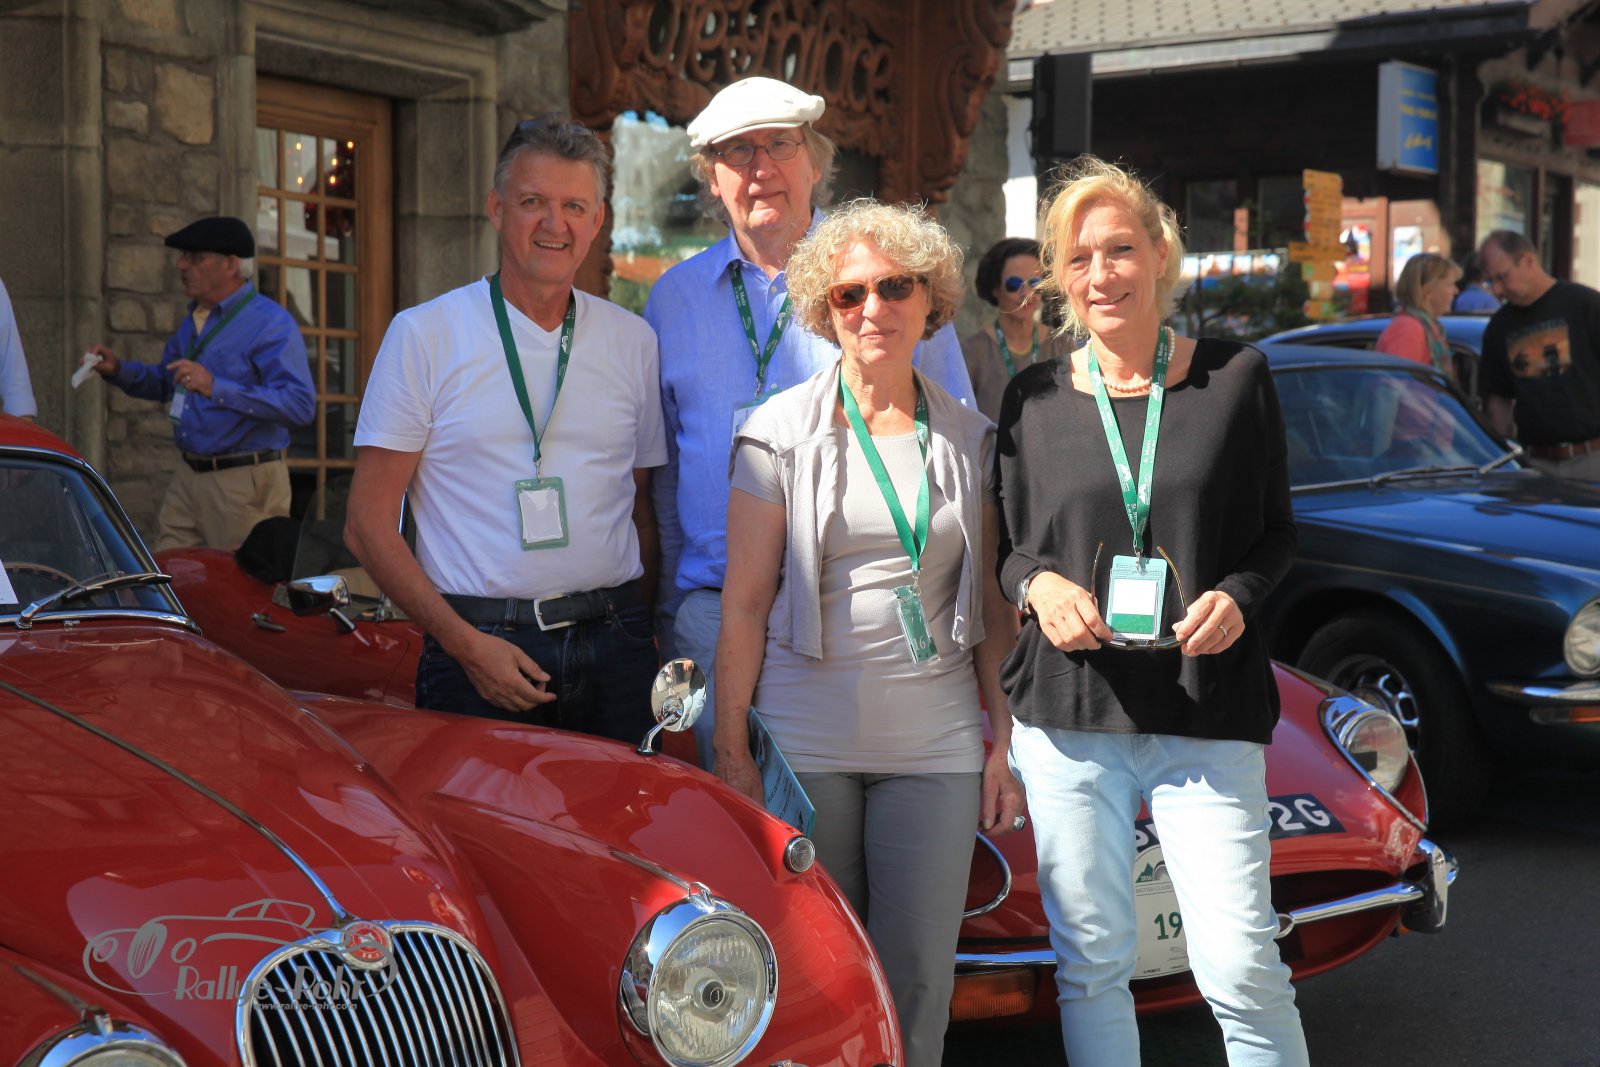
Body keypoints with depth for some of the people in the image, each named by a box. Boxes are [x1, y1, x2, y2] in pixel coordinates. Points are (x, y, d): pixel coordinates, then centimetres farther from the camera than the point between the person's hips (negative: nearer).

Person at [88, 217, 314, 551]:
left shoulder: (271, 323, -13)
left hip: (245, 484, -8)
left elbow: (300, 405, -25)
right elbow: (165, 384, 30)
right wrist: (117, 369, 10)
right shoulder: (193, 322, 15)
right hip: (188, 477, 8)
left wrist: (217, 388, -29)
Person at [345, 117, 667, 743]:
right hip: (481, 643, -3)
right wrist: (466, 644, -12)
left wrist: (638, 636, 2)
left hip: (613, 650, 3)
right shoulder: (423, 335, -1)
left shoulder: (634, 343, 10)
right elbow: (368, 527, -3)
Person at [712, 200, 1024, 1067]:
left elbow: (992, 606, 12)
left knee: (918, 976, 2)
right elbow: (744, 603, -2)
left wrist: (1002, 745, 7)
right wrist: (731, 750, -6)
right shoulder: (780, 433, 0)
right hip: (806, 742, -2)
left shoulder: (969, 440, 9)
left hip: (936, 748, 2)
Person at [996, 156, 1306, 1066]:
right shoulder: (1035, 400, 7)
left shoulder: (1236, 377, 4)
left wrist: (1238, 595, -11)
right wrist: (1040, 584, -9)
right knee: (1091, 964, 6)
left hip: (1210, 715, -1)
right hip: (1068, 715, 2)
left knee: (1242, 968, -6)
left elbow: (1278, 532, 10)